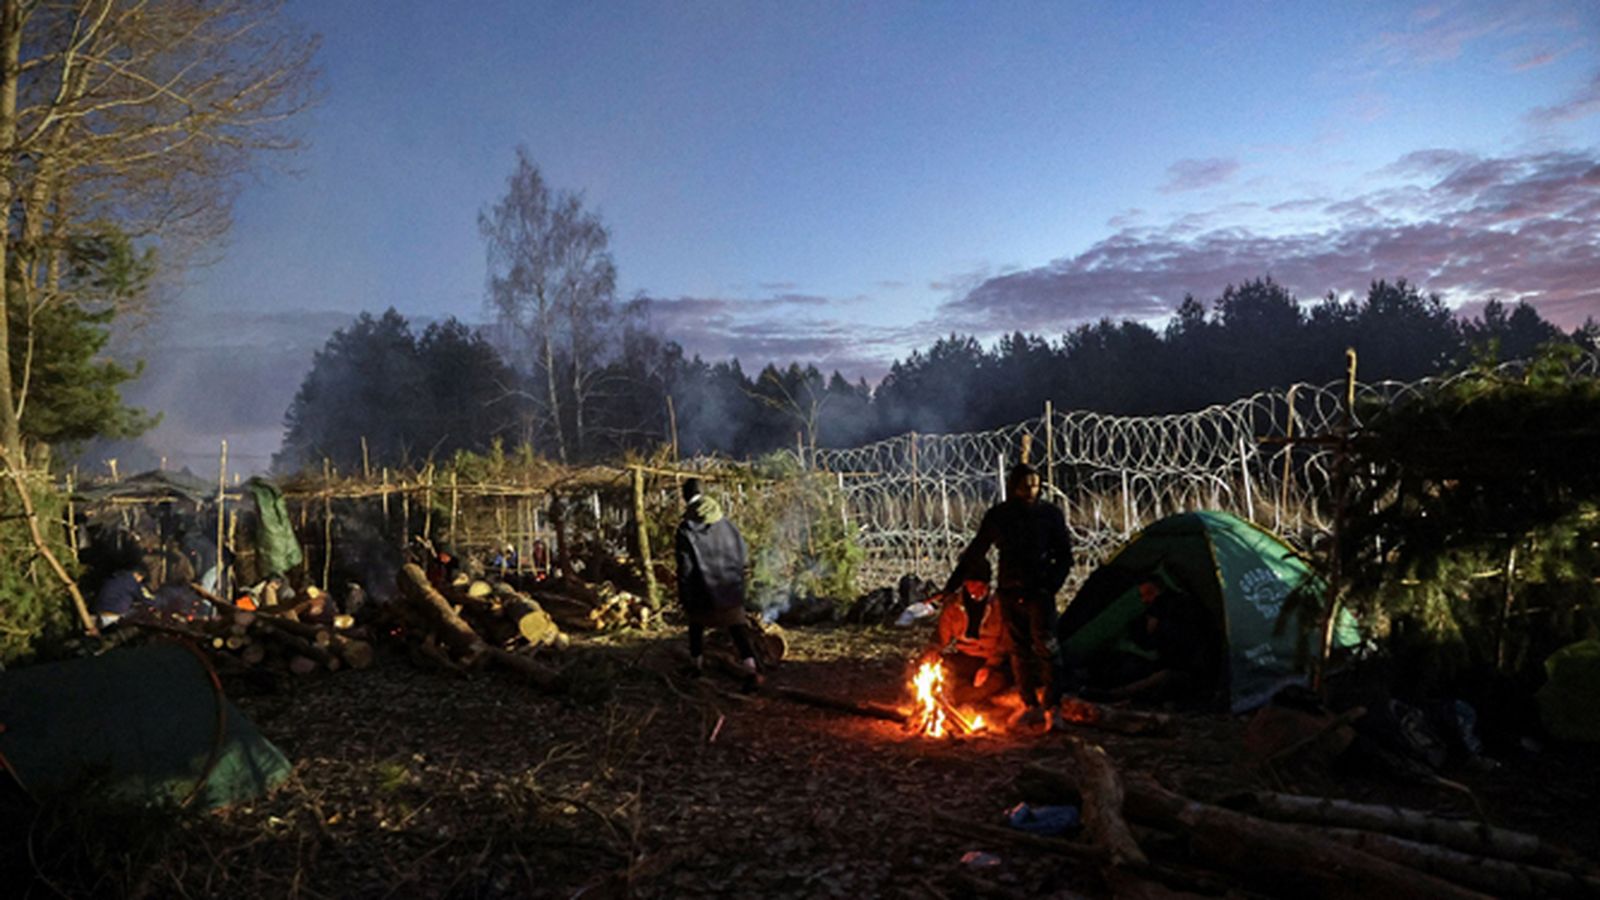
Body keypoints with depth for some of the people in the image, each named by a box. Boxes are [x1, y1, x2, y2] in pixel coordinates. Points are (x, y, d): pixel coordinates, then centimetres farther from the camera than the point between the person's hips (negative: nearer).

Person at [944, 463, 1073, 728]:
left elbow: (1064, 555, 4)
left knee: (1045, 647, -8)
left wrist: (1052, 584, -10)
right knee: (1019, 650, 6)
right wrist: (952, 584, 7)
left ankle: (1052, 706, 0)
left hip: (1039, 591, -2)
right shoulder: (998, 515, 4)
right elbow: (975, 553, 9)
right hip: (1010, 592, 2)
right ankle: (1030, 706, 15)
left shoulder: (1050, 513, 0)